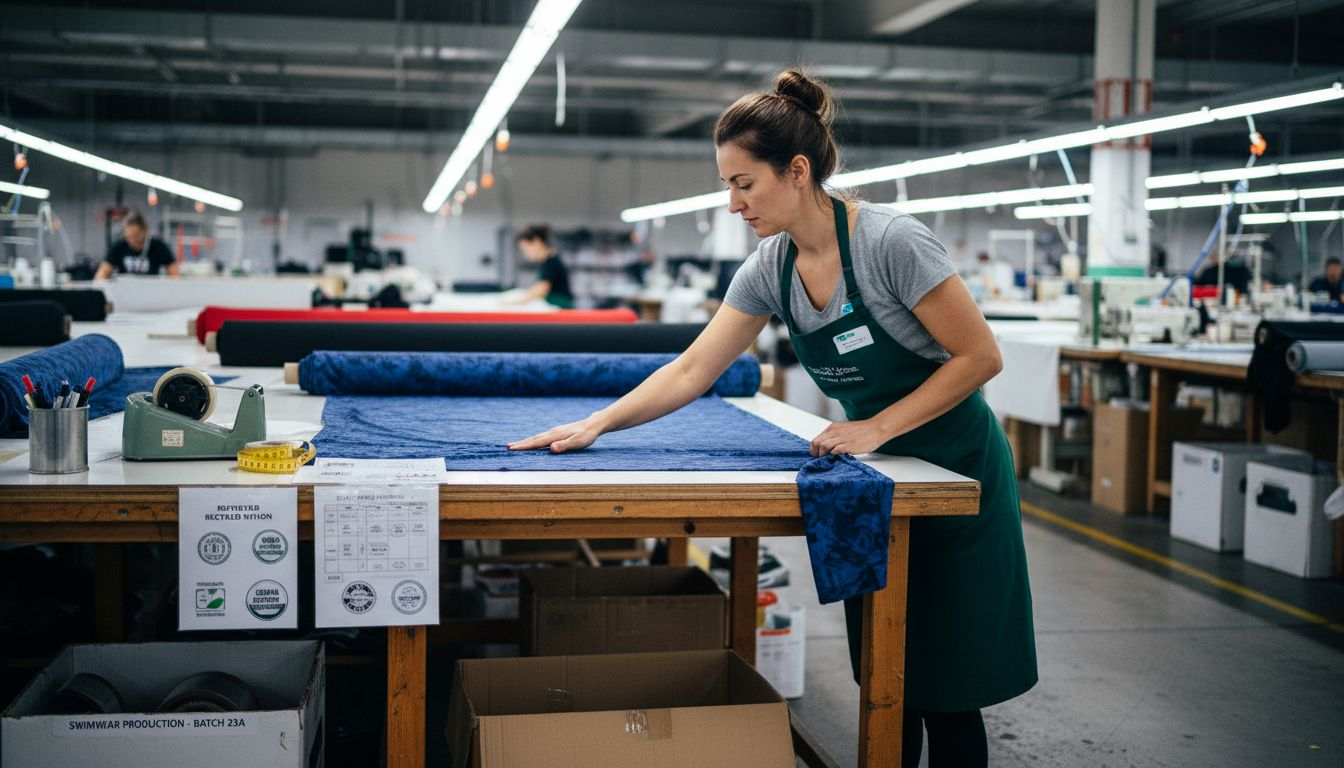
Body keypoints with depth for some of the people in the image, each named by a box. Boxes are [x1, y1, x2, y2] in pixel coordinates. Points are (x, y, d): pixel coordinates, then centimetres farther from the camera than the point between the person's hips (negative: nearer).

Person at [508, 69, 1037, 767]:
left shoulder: (891, 242, -23)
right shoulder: (770, 267, -4)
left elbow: (980, 356, -19)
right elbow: (690, 372, -1)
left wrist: (877, 428, -21)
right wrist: (596, 425, -9)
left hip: (954, 471, -6)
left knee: (945, 690, 0)